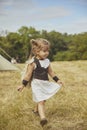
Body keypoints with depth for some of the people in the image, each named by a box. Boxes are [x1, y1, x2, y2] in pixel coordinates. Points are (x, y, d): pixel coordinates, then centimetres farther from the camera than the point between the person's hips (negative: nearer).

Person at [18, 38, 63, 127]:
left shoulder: (47, 61, 4)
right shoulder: (33, 62, -15)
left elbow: (50, 72, 15)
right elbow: (28, 74, -10)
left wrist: (57, 80, 15)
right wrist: (23, 85, -9)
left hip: (45, 83, 6)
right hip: (37, 84, -6)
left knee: (42, 100, 18)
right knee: (40, 101, -14)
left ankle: (36, 110, 44)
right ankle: (43, 118, -20)